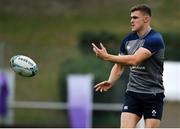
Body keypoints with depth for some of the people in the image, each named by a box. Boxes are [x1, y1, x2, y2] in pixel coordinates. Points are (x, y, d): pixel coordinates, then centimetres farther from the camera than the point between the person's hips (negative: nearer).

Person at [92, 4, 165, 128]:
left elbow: (134, 60, -28)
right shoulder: (128, 40, 6)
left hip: (153, 94, -5)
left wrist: (107, 57, -28)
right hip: (132, 93, 5)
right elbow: (119, 65, 14)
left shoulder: (155, 39, -16)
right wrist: (110, 82, -7)